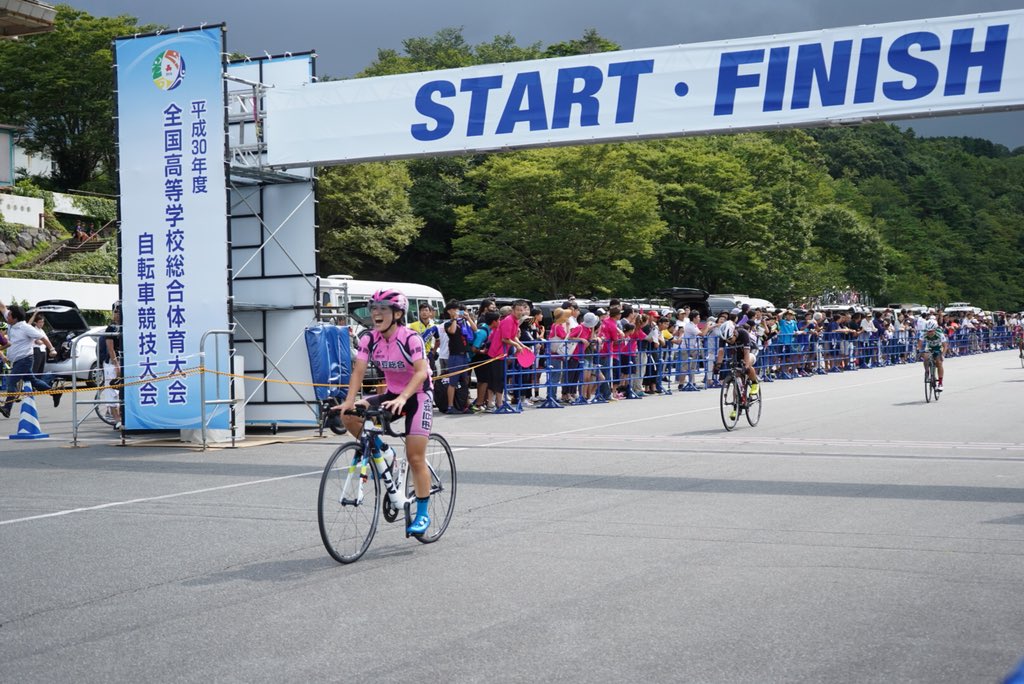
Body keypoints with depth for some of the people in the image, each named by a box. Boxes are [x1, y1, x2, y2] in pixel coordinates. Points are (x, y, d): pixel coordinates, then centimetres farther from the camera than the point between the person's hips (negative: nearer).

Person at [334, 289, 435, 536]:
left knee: (415, 457, -9)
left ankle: (423, 513, 3)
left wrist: (402, 398, -45)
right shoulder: (369, 339, -8)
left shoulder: (409, 338, -22)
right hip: (391, 394, 5)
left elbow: (421, 372, -31)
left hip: (417, 396, -5)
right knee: (349, 416, -17)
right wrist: (349, 400, -30)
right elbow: (358, 371, -14)